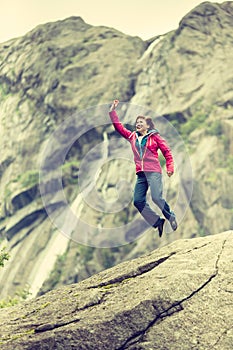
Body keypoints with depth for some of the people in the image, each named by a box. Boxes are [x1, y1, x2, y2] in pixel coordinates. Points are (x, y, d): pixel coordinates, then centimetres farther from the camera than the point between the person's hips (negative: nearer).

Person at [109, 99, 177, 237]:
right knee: (138, 201, -5)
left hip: (154, 172, -6)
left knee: (157, 197, -17)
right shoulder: (132, 136, 16)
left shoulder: (154, 136, 3)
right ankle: (158, 222, 4)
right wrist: (112, 111, 13)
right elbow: (119, 126, 18)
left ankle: (171, 217, 8)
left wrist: (170, 167, -5)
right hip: (141, 174, 6)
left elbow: (167, 151, 3)